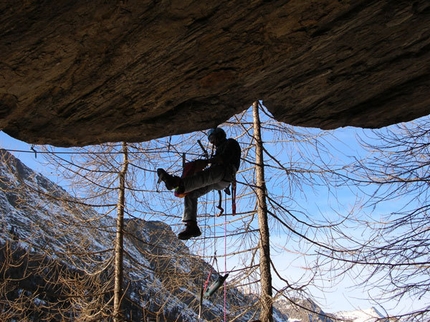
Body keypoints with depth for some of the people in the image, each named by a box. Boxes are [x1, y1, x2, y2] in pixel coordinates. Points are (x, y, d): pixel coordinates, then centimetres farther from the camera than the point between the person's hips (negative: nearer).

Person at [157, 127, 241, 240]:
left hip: (226, 173, -8)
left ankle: (177, 182, -61)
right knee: (190, 193, -6)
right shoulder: (219, 149, 39)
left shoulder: (231, 143, 13)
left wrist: (206, 161, -9)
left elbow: (223, 158, -8)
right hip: (216, 182, 8)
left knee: (204, 176, -35)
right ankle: (191, 226, -15)